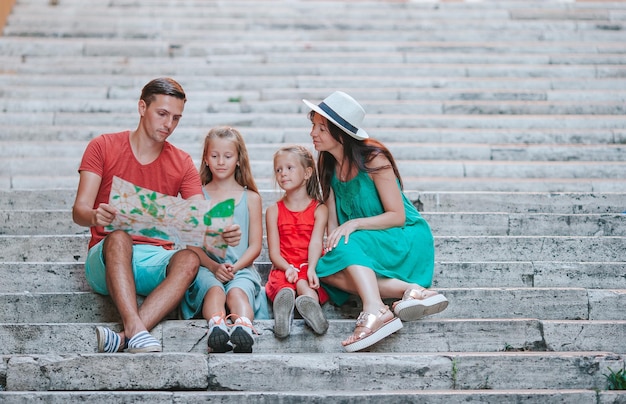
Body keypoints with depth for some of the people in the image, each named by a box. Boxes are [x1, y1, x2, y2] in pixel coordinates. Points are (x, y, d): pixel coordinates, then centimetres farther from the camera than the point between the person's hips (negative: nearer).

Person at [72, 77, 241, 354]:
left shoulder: (182, 163, 11)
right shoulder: (103, 147, 4)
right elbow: (79, 211, -6)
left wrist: (221, 234, -25)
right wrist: (94, 217, -31)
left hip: (157, 262, 2)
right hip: (107, 259, -2)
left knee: (190, 258, -31)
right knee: (118, 237, -35)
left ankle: (122, 338, -47)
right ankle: (136, 330, -52)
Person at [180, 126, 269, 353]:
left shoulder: (250, 197, 17)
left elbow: (255, 245, 10)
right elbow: (192, 243, 6)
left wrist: (234, 267, -10)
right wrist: (214, 266, -13)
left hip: (241, 268, 0)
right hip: (206, 266, 0)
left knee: (237, 292, -36)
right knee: (214, 290, -36)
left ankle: (243, 327, -66)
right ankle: (217, 326, -66)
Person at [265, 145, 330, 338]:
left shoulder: (319, 209, 11)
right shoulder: (274, 211, 15)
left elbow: (316, 243, -8)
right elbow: (274, 252, 5)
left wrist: (311, 269, -28)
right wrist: (289, 268, -17)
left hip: (310, 269, 0)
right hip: (284, 269, 0)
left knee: (304, 284, -36)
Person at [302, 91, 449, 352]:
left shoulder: (373, 160, -15)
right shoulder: (328, 167, 4)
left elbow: (397, 216, -15)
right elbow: (333, 223, 3)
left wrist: (354, 224, -26)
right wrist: (330, 248, -17)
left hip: (405, 240, -6)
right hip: (365, 252, 6)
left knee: (347, 246, -32)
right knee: (325, 270, -22)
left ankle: (375, 311, -53)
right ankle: (410, 289, -32)